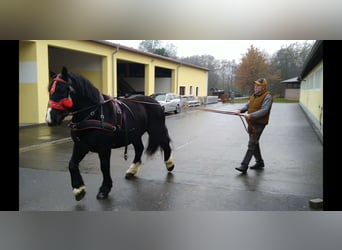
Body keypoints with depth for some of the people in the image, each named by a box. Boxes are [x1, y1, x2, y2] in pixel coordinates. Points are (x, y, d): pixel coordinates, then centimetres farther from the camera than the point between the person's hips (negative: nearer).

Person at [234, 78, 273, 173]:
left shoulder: (267, 96, -13)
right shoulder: (254, 95, 14)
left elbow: (264, 110, -23)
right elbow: (247, 105, 10)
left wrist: (251, 115, -32)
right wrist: (240, 110, -10)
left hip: (259, 124, -9)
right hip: (251, 123, 9)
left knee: (251, 145, -10)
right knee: (255, 143, 17)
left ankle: (244, 166, -9)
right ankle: (259, 162, 32)